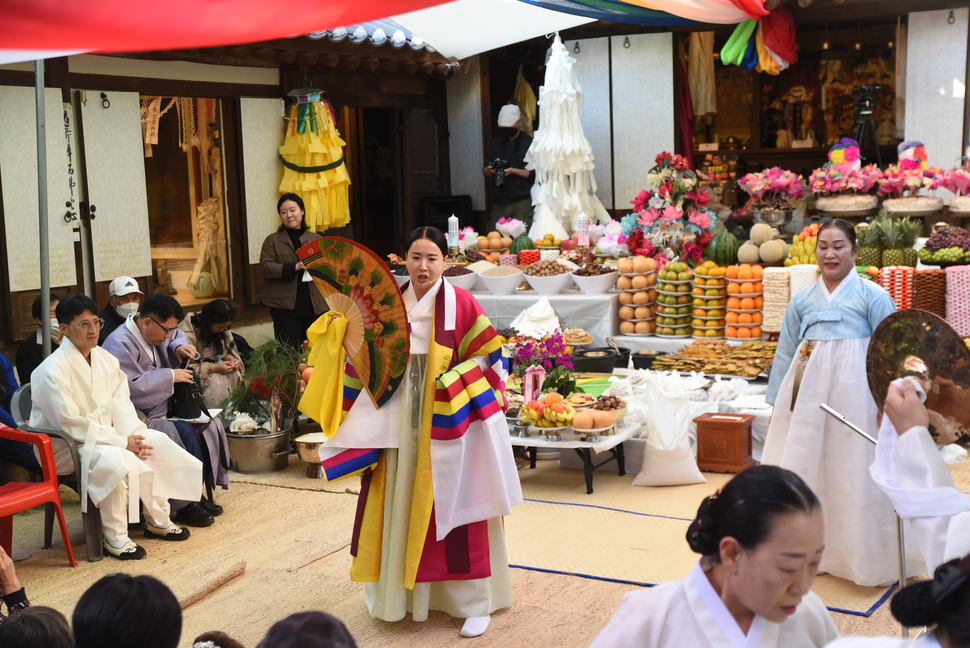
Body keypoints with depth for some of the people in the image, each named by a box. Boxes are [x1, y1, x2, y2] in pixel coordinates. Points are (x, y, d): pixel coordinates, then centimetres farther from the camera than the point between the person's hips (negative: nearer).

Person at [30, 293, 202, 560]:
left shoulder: (105, 358, 4)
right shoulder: (53, 370, -21)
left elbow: (121, 404, 6)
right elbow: (69, 423, -24)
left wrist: (134, 436, -14)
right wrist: (122, 441, -24)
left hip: (101, 435, 8)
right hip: (63, 447, -8)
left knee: (157, 442, -7)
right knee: (114, 458, -34)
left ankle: (158, 520, 6)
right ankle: (114, 537, -20)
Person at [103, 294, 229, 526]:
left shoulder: (155, 332, 8)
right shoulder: (120, 345, -20)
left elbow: (177, 337, 30)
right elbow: (131, 386, -29)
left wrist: (179, 346, 5)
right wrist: (170, 376, -22)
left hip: (160, 410, 10)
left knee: (209, 426, -4)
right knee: (185, 434, -28)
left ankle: (197, 493, 4)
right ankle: (185, 506, -15)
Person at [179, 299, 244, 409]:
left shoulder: (222, 329, 0)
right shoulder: (187, 331, -23)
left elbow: (229, 351, 14)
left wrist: (232, 360, -11)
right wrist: (214, 368, -31)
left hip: (215, 366, 7)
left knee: (235, 374, -22)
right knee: (217, 381, -33)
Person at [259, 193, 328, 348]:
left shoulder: (316, 239, 14)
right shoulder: (273, 240, 7)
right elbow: (266, 267, -5)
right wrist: (294, 267, -16)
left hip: (315, 306, 2)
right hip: (286, 307, -2)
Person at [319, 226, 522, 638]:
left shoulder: (461, 304, -7)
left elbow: (489, 358, -5)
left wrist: (453, 382, -17)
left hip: (446, 426, -4)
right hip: (399, 425, 4)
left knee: (451, 508, 0)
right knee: (400, 506, 11)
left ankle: (475, 601, 11)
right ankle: (403, 589, 28)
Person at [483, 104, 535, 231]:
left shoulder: (528, 143, 2)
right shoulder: (496, 143, 18)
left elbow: (534, 173, -4)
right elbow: (485, 172, 18)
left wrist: (513, 171, -16)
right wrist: (488, 170, -5)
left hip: (521, 202, -4)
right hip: (499, 202, 4)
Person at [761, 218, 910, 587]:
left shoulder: (873, 297, 1)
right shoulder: (802, 301, 11)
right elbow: (785, 354, 14)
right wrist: (776, 404, 13)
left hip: (854, 395, -4)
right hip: (806, 398, 4)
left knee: (853, 477, 1)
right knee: (801, 471, 7)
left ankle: (862, 557, 18)